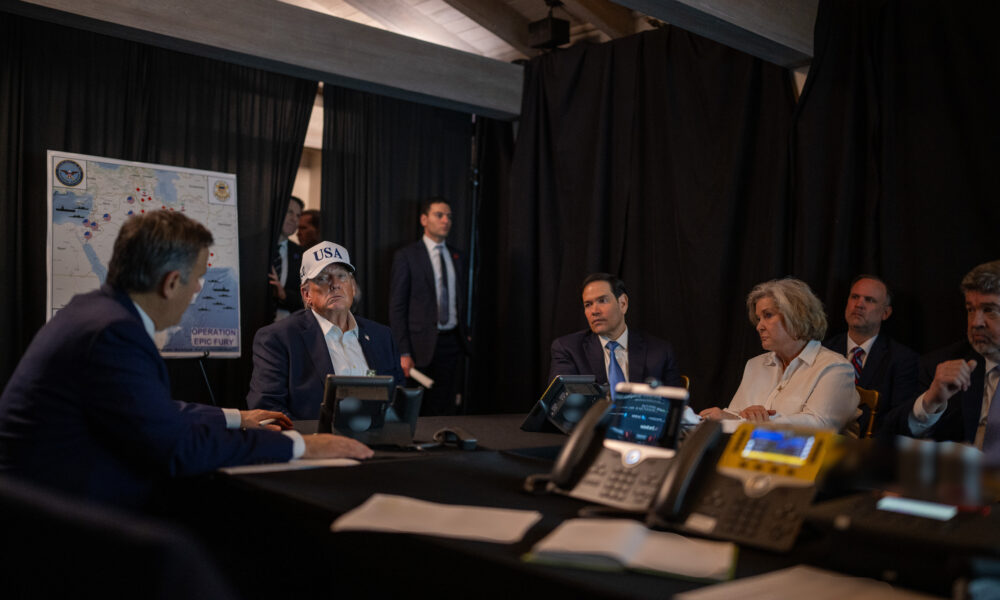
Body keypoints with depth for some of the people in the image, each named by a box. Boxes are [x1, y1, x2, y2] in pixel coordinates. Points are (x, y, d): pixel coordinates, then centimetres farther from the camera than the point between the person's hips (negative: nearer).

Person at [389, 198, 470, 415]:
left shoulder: (455, 257, 13)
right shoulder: (406, 256, -3)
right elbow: (397, 307, -6)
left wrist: (465, 335, 7)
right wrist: (403, 353, -12)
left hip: (452, 342, 5)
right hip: (423, 345, -4)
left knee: (447, 409, 6)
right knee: (419, 410, 0)